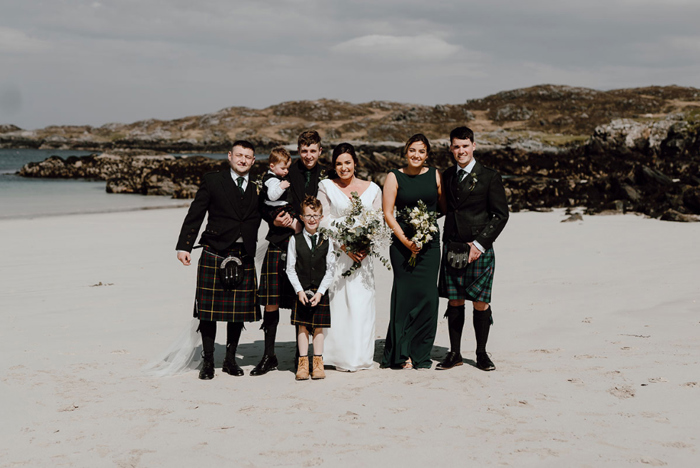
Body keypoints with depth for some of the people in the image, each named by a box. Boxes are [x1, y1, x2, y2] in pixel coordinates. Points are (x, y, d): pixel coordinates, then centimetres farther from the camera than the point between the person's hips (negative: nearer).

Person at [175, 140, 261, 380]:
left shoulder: (258, 188, 10)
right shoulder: (212, 181, 2)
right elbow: (194, 215, 0)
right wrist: (184, 246, -6)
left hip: (244, 257, 3)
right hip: (214, 254, -3)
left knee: (239, 310, 7)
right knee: (209, 309, 1)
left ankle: (230, 359, 21)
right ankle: (208, 361, 13)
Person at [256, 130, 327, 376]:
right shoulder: (283, 173, 1)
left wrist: (303, 224, -6)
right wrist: (275, 220, -11)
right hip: (281, 243, -1)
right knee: (271, 301, -2)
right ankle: (269, 357, 11)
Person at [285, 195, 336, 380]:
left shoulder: (326, 241, 1)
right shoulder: (295, 240, 1)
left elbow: (330, 270, 0)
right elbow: (290, 269, 0)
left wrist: (320, 292, -9)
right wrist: (299, 291, -9)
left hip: (320, 292, 0)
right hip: (301, 291, 0)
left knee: (318, 327, 4)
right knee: (302, 327, 3)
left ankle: (318, 363, 12)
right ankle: (303, 363, 10)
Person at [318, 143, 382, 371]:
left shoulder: (372, 188, 11)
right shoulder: (326, 186, 6)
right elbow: (324, 221, -1)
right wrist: (345, 246, -12)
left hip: (362, 254, 2)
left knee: (361, 302, -2)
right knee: (337, 300, -4)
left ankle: (360, 356, 6)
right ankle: (340, 356, 2)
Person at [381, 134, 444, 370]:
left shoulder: (435, 175, 8)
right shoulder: (394, 177, 1)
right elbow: (388, 213, -3)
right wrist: (405, 240, -11)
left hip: (430, 242, 2)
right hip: (402, 242, -2)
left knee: (428, 295, -3)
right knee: (405, 295, -3)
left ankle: (421, 355, 9)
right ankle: (402, 353, 9)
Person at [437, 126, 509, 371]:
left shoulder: (490, 177, -3)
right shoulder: (447, 176, 11)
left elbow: (501, 215, -5)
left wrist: (479, 244, -11)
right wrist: (447, 242, 5)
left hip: (479, 248, -3)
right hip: (452, 248, 4)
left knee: (481, 303, 0)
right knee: (454, 302, 7)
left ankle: (482, 353, 14)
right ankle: (454, 353, 16)